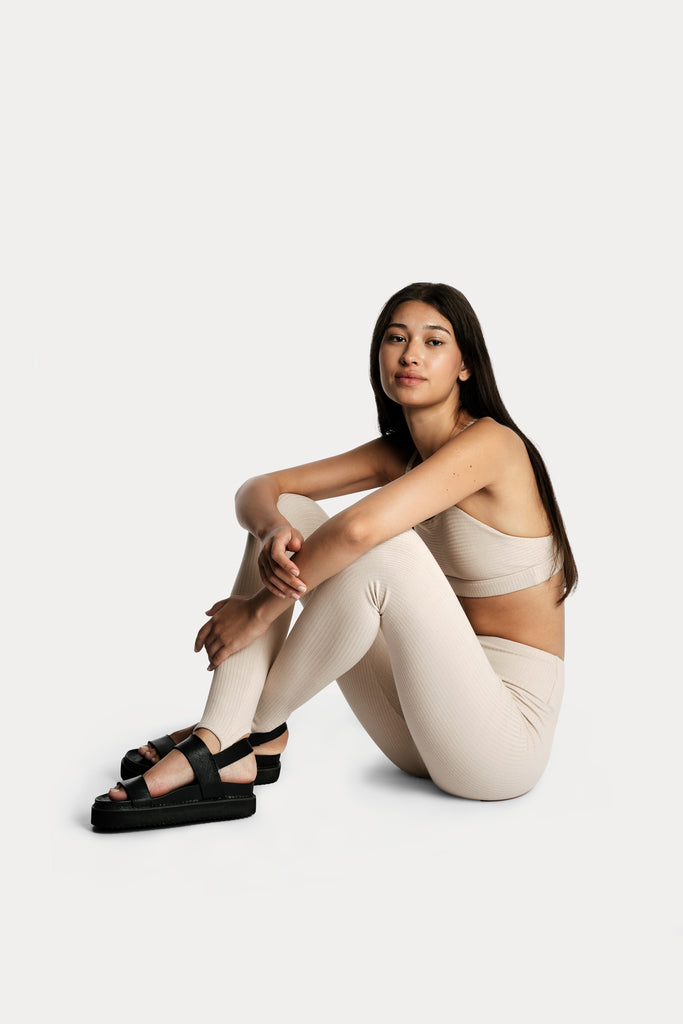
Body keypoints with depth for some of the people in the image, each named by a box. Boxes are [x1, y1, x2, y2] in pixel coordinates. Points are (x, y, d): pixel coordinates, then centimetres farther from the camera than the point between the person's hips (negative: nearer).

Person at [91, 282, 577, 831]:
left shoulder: (491, 441, -16)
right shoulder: (398, 452, 8)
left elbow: (358, 528, -31)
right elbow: (260, 488, 1)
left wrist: (259, 610, -20)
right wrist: (273, 528, -22)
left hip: (509, 734, -7)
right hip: (425, 718, 7)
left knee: (383, 547, -32)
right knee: (288, 514, -2)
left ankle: (262, 726, -10)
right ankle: (220, 745, -13)